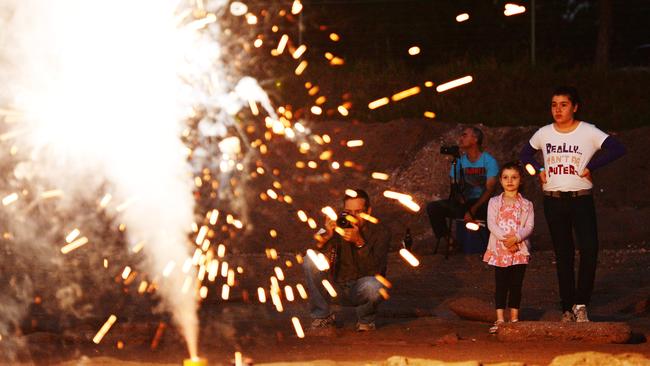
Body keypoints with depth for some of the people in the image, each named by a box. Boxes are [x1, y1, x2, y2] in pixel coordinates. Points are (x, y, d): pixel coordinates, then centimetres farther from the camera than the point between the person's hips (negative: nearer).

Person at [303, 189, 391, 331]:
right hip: (336, 288, 2)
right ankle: (321, 316, -6)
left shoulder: (380, 232, -12)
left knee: (373, 286, -37)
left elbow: (375, 270, -24)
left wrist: (359, 242, -36)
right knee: (311, 259, -20)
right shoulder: (337, 227, -8)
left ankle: (366, 319, 1)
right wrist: (327, 236, -37)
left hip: (361, 292, -2)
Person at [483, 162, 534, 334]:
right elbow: (491, 224, -5)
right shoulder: (494, 202, 6)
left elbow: (529, 226, -3)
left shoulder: (526, 204, 6)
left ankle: (514, 318, 10)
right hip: (499, 249, -1)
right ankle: (500, 319, -2)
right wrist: (505, 239, -17)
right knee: (501, 284, -2)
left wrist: (516, 238, -19)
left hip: (520, 249, 1)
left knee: (516, 284, 4)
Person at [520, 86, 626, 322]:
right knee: (563, 256, 6)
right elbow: (526, 154, 22)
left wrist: (591, 167, -16)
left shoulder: (588, 132, -6)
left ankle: (581, 303, -6)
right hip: (553, 201, 3)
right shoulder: (544, 134, 5)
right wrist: (538, 170, 4)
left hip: (581, 199, -3)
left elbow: (617, 149, -15)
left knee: (589, 249, -17)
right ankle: (567, 309, 11)